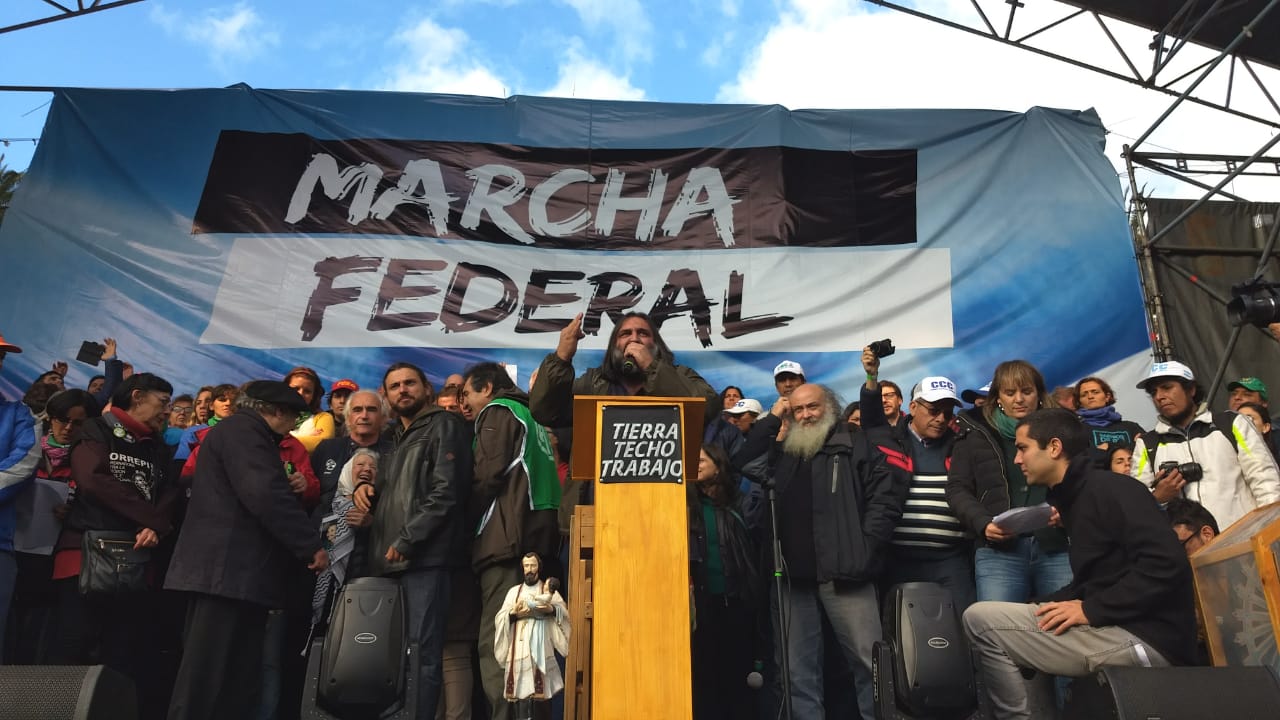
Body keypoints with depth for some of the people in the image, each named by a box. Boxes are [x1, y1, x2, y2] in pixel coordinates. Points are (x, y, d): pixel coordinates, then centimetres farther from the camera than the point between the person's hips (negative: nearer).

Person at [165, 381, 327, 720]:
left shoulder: (239, 431, 24)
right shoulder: (242, 430, -9)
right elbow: (266, 495, -21)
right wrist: (311, 545, -16)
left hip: (233, 571, 10)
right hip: (228, 570, -10)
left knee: (237, 681, 10)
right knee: (206, 678, -6)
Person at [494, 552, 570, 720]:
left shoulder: (549, 590, 13)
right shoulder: (514, 591, 18)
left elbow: (565, 613, 1)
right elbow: (499, 618, 9)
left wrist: (552, 609, -18)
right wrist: (513, 613, -9)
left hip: (541, 647, -1)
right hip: (519, 647, 2)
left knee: (542, 691, -10)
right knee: (521, 688, -7)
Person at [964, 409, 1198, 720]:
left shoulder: (1110, 489, -12)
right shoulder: (1076, 497, 17)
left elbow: (1167, 564, -23)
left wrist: (1091, 610, -21)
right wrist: (1037, 609, 7)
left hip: (1146, 639, -10)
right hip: (1123, 630, 10)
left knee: (980, 618, -15)